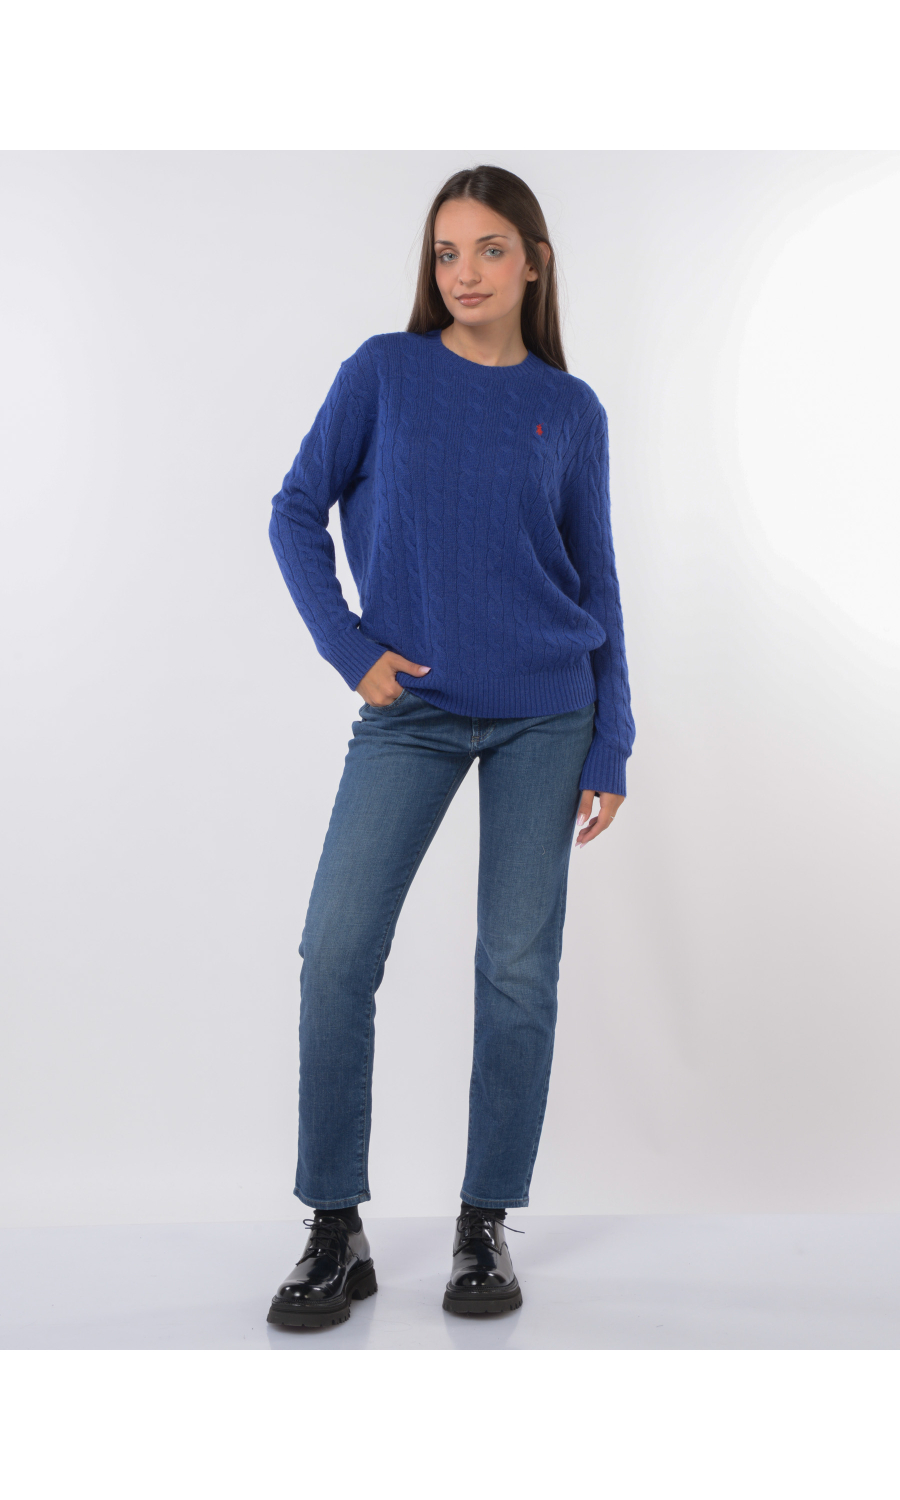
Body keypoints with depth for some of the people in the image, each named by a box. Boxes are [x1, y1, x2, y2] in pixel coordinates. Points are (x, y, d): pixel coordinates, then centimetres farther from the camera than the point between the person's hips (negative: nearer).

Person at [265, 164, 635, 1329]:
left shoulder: (571, 409, 4)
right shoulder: (382, 371, 2)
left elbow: (595, 581, 6)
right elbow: (297, 510, 5)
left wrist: (609, 750, 1)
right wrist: (349, 649, -6)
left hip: (544, 716, 1)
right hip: (411, 712, 0)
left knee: (518, 964, 2)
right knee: (336, 954, -8)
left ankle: (486, 1223, 17)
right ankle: (336, 1230, 7)